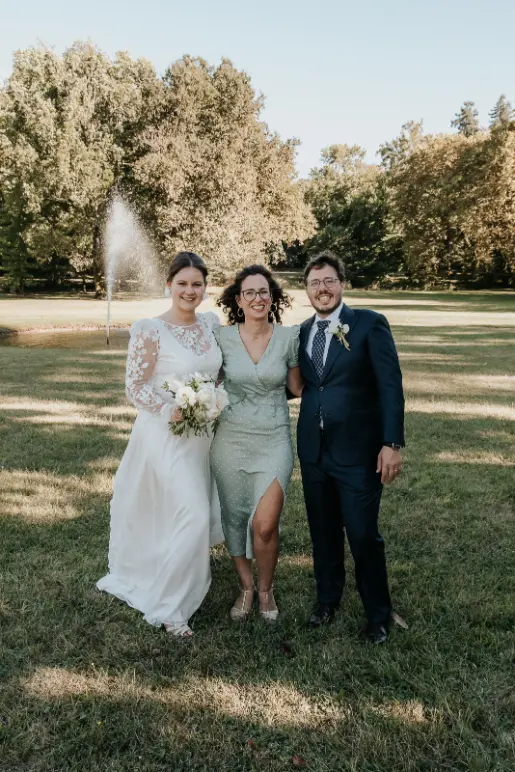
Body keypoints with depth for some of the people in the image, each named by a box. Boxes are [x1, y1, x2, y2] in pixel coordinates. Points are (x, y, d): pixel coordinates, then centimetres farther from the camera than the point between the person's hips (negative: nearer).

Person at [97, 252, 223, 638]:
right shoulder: (150, 329, -14)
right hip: (166, 435, -7)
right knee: (193, 515, -10)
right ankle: (167, 606, 10)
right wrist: (174, 411, -22)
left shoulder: (211, 323, 4)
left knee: (199, 513, 16)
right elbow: (135, 386, -13)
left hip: (203, 435, 7)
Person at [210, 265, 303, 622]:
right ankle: (246, 586, 36)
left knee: (265, 525, -7)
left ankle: (266, 588, 23)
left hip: (274, 441, -1)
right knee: (234, 518, 11)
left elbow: (296, 388, 8)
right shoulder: (222, 337, -2)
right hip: (231, 440, 1)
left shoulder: (289, 336, -2)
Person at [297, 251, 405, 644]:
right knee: (323, 532, 17)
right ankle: (328, 598, 38)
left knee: (363, 535, 3)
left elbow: (390, 386, -11)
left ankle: (378, 614, 25)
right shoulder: (303, 331, 8)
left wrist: (393, 443, -16)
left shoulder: (370, 324, -7)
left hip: (358, 451, -4)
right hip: (313, 450, 5)